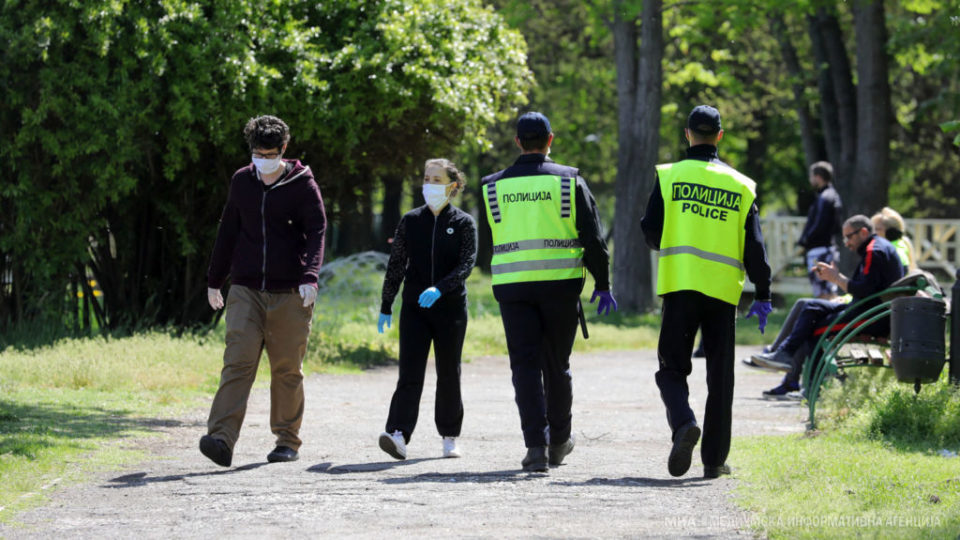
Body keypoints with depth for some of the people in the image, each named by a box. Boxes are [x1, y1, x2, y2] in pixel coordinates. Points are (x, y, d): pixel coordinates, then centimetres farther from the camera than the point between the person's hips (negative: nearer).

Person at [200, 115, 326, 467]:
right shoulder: (242, 181, 10)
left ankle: (287, 440, 17)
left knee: (287, 369, 5)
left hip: (289, 293, -2)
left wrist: (310, 275, -21)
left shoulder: (302, 184, 0)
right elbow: (228, 231, 19)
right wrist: (214, 279, 22)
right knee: (238, 362, -11)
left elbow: (316, 231, -6)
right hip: (245, 290, 2)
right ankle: (222, 439, -21)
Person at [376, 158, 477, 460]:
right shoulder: (411, 221, 7)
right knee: (410, 373, -11)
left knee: (448, 374, 7)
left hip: (451, 308, -1)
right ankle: (398, 435, -23)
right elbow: (396, 265, 11)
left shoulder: (463, 223, 1)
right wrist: (385, 307, 10)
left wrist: (439, 289, -26)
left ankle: (450, 437, 21)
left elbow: (467, 264, -11)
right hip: (414, 308, 1)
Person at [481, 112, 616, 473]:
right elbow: (593, 237, -3)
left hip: (513, 288, 0)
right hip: (561, 284, 0)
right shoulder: (569, 181, -1)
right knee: (556, 365, 13)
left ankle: (536, 445, -12)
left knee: (525, 366, 0)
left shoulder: (494, 186, 4)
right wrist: (603, 284, 4)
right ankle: (559, 441, 25)